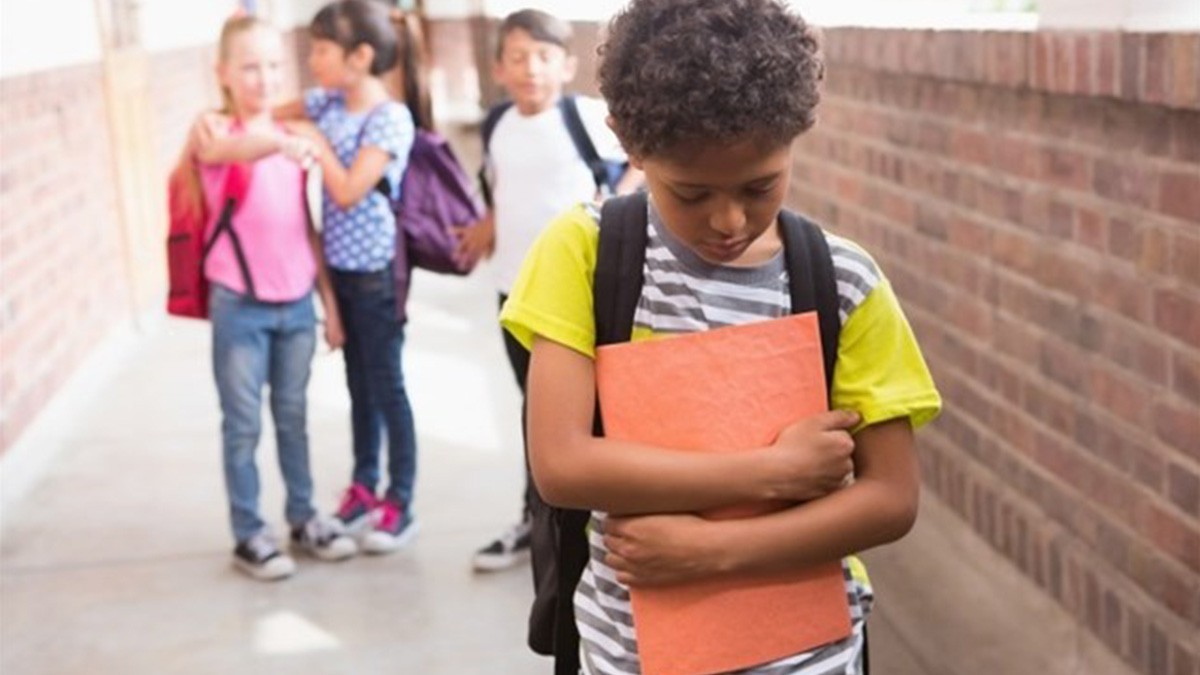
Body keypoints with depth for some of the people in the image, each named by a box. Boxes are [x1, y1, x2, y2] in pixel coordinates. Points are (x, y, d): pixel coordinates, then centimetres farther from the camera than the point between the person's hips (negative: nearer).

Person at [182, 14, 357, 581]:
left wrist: (329, 300, 11)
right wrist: (279, 141, -56)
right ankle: (248, 534, 14)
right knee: (243, 424, 4)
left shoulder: (289, 141, 9)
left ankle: (303, 518, 27)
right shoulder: (214, 135, -8)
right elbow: (232, 149, -34)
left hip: (296, 303, 5)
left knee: (293, 417, 15)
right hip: (240, 305, -4)